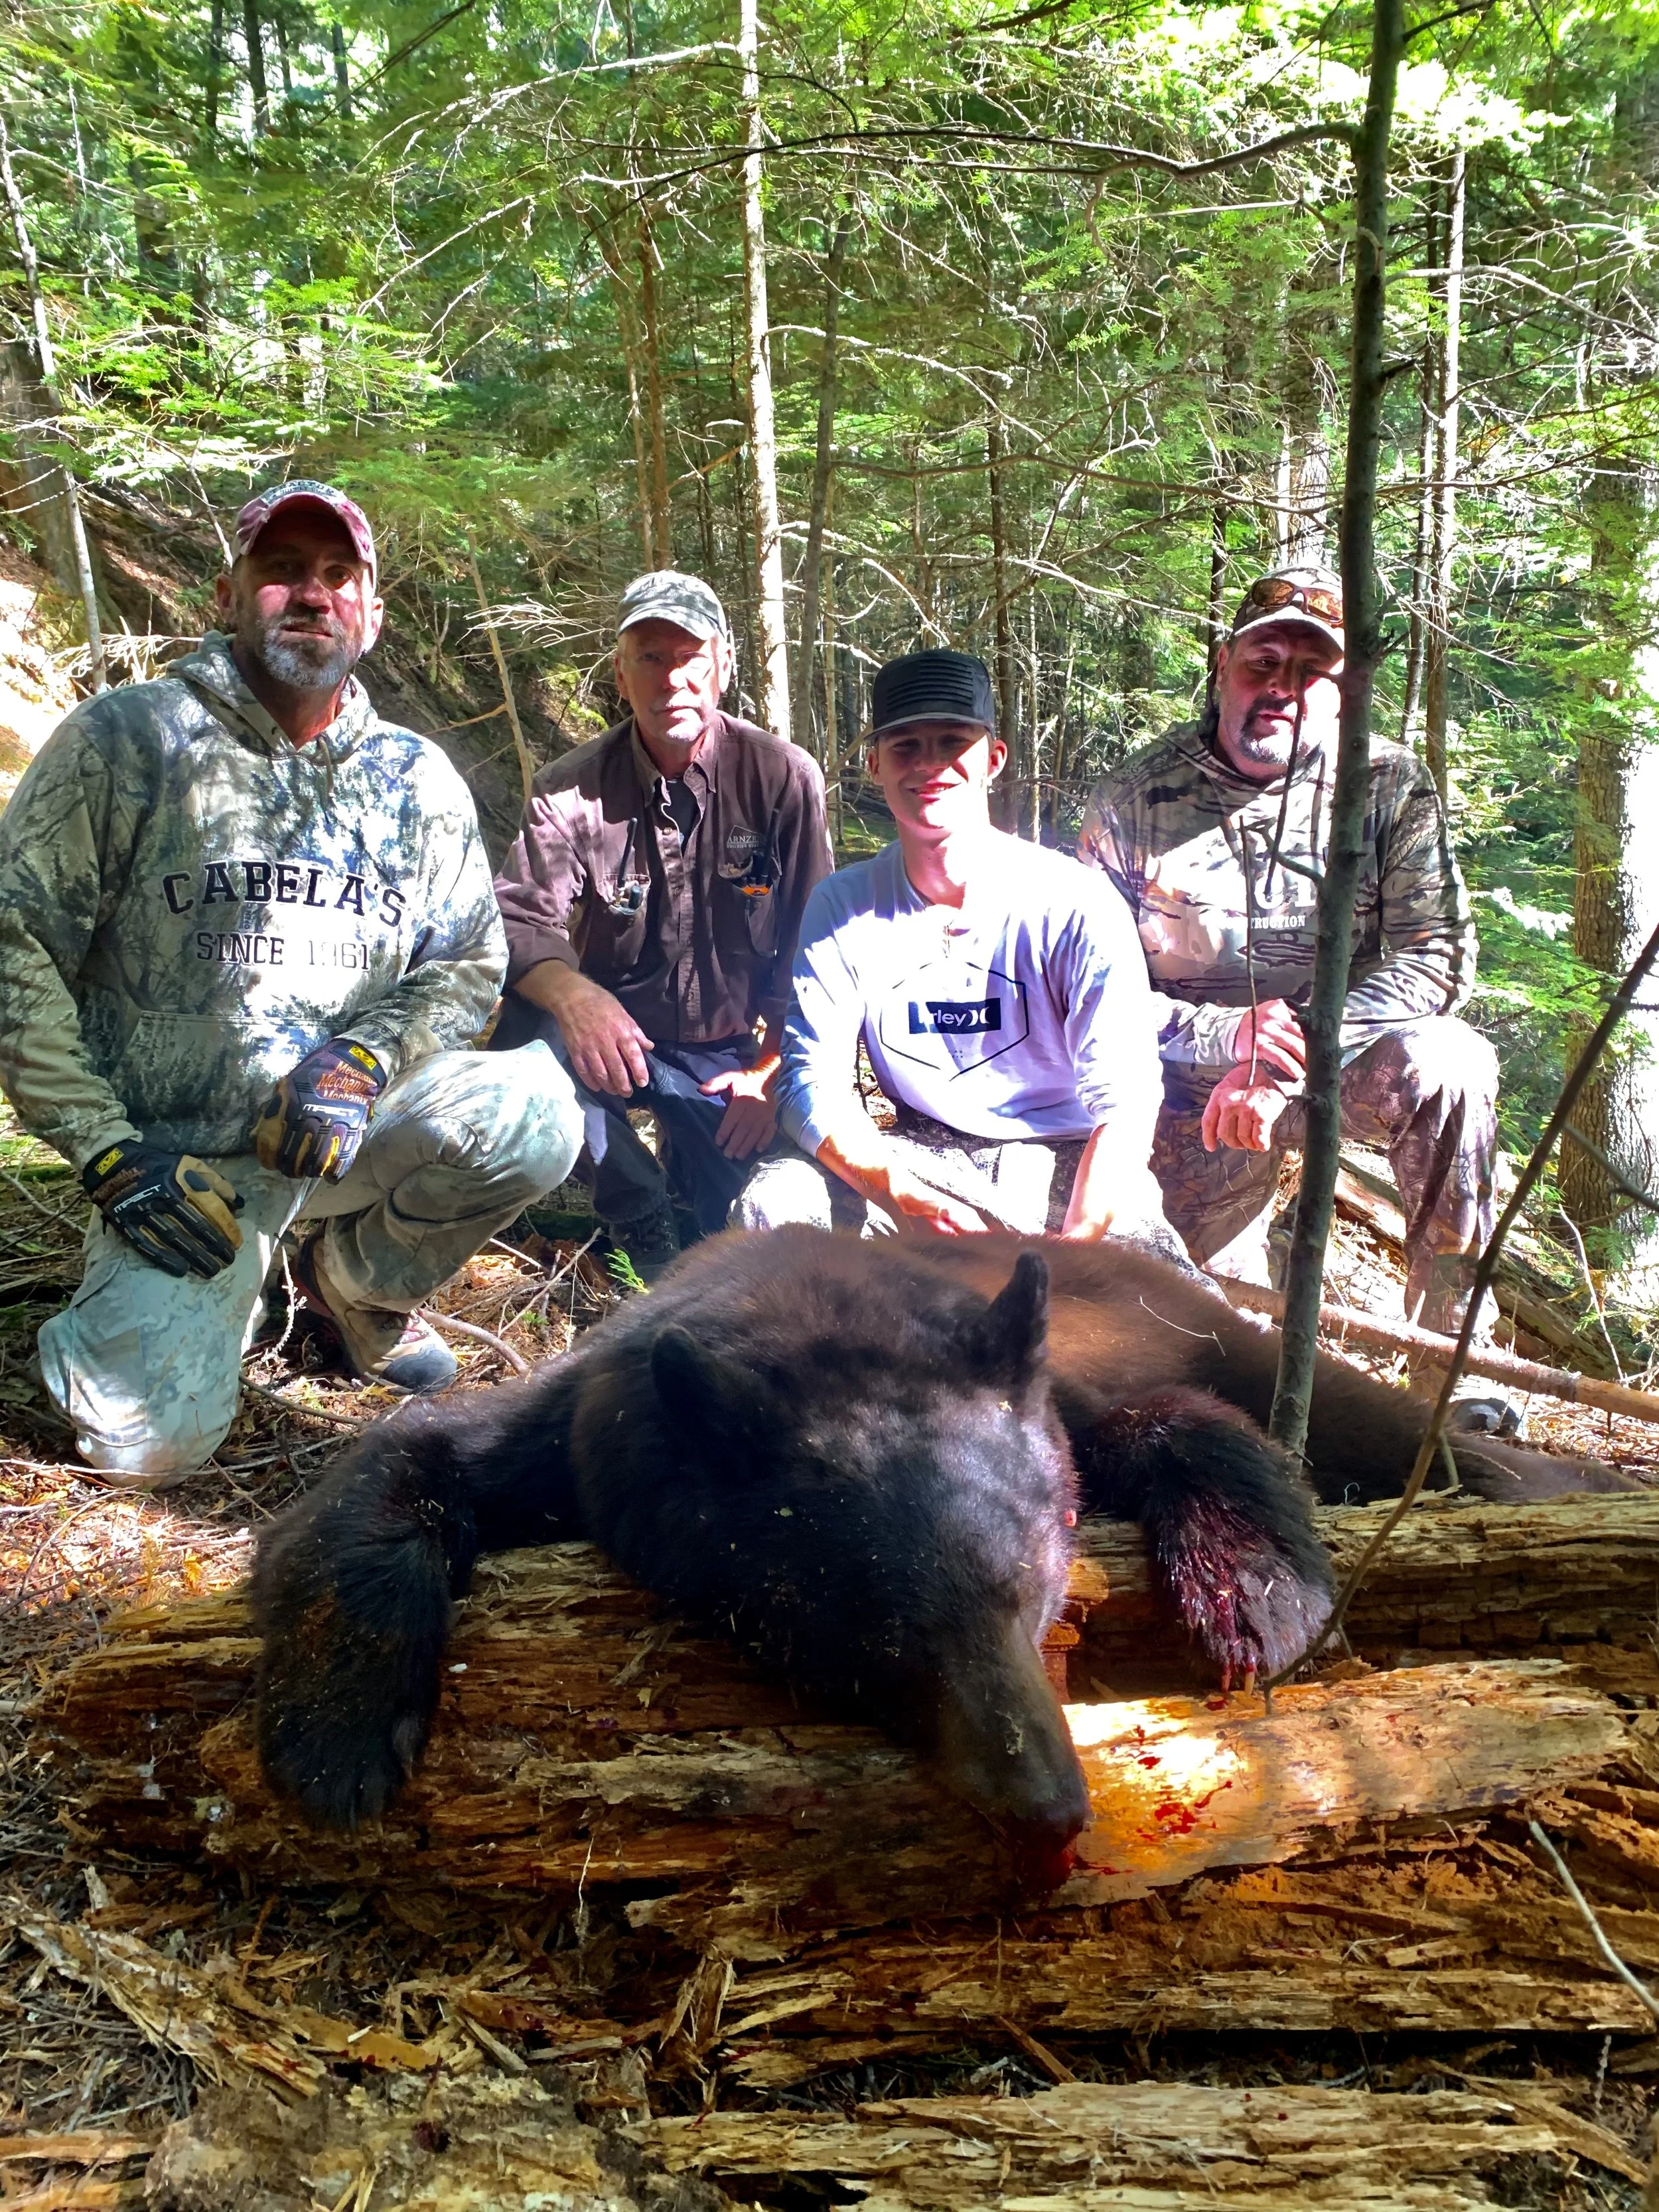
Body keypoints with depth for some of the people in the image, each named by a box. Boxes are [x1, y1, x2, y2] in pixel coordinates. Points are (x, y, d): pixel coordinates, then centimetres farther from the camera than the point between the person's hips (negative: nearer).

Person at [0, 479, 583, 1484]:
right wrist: (108, 1152, -12)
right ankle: (226, 1280, 17)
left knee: (533, 1113, -27)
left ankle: (357, 1279, 5)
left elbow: (469, 962, 8)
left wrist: (364, 1062, -13)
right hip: (178, 1154, -2)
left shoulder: (418, 779, 7)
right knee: (148, 1437, -21)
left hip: (355, 1123, 3)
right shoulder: (126, 738, -4)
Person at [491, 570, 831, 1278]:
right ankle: (642, 1216, -9)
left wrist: (772, 1071, -9)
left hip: (725, 1054, 0)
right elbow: (516, 920, -18)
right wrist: (570, 990, -40)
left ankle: (693, 1157, 22)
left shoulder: (784, 779, -9)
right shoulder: (572, 790, -8)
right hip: (614, 1034, 0)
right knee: (528, 1020, -33)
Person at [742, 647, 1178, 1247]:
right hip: (921, 1155, 3)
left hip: (1064, 1162, -2)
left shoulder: (1078, 906, -11)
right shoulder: (841, 907, -2)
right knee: (773, 1199, -24)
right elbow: (812, 1080, -8)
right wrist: (901, 1195, -27)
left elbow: (1124, 1106, -15)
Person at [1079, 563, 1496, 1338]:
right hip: (1197, 1090, 1)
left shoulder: (1391, 785, -6)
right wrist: (1227, 1036, -25)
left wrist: (1287, 1064, -26)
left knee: (1450, 1064, -32)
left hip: (1346, 1059, 0)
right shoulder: (1134, 798, -7)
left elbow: (1438, 956, -13)